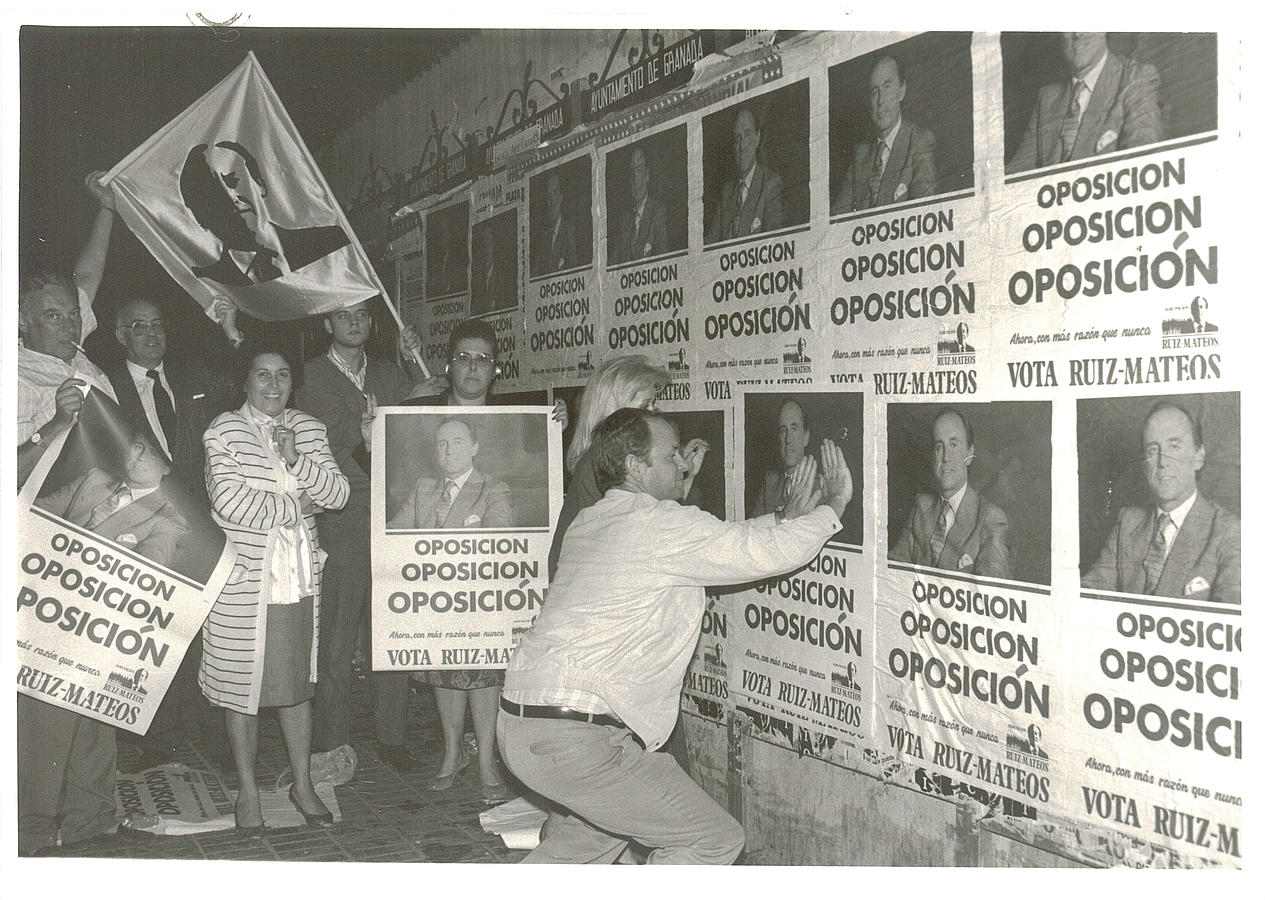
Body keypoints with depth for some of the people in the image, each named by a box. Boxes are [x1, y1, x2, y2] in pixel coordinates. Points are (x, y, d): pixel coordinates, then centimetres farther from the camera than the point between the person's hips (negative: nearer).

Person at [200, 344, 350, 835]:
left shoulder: (309, 429, 8)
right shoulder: (224, 431, -6)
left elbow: (338, 494, 0)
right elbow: (229, 501, -17)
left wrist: (296, 461, -16)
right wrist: (297, 506, -9)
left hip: (300, 577, 4)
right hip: (243, 579, -4)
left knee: (298, 680, 12)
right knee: (242, 685, 6)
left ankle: (302, 784, 24)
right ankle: (247, 790, 21)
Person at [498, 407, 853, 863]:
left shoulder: (589, 523, 16)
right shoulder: (661, 524, -12)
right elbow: (774, 551, -13)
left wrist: (786, 519, 23)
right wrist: (833, 505, 5)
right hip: (572, 739, -10)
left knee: (617, 807, 35)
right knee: (714, 840, -1)